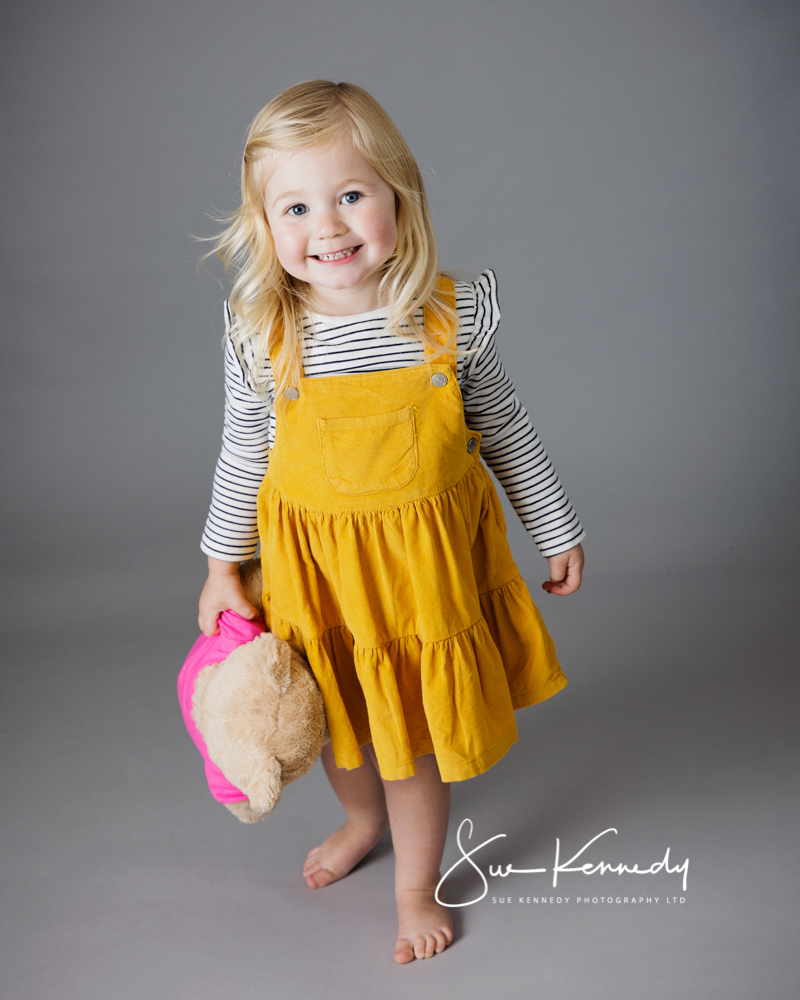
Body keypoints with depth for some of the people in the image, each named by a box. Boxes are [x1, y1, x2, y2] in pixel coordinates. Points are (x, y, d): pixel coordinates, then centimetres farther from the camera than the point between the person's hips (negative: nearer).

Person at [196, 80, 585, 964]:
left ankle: (417, 887, 40)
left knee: (415, 731, 13)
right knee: (335, 720, 21)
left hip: (425, 554, -1)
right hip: (313, 557, 1)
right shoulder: (261, 337, -15)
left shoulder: (452, 317, -15)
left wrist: (556, 529, 8)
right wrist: (221, 566, 8)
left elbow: (506, 429, 0)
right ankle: (363, 818, 56)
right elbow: (242, 457, 0)